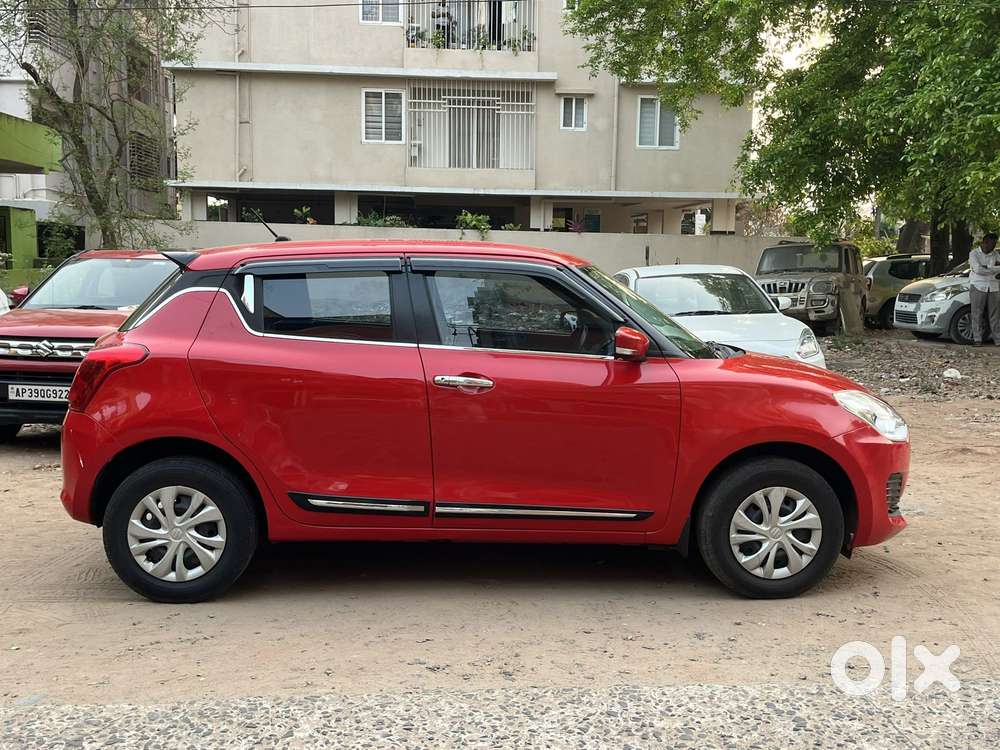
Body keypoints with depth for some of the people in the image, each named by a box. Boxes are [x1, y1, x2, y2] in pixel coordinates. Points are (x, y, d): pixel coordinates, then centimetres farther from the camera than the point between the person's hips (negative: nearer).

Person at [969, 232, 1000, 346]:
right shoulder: (974, 254, 1)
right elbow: (977, 269, -14)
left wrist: (986, 268, -12)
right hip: (978, 286, -4)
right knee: (977, 315, -3)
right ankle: (977, 340, 0)